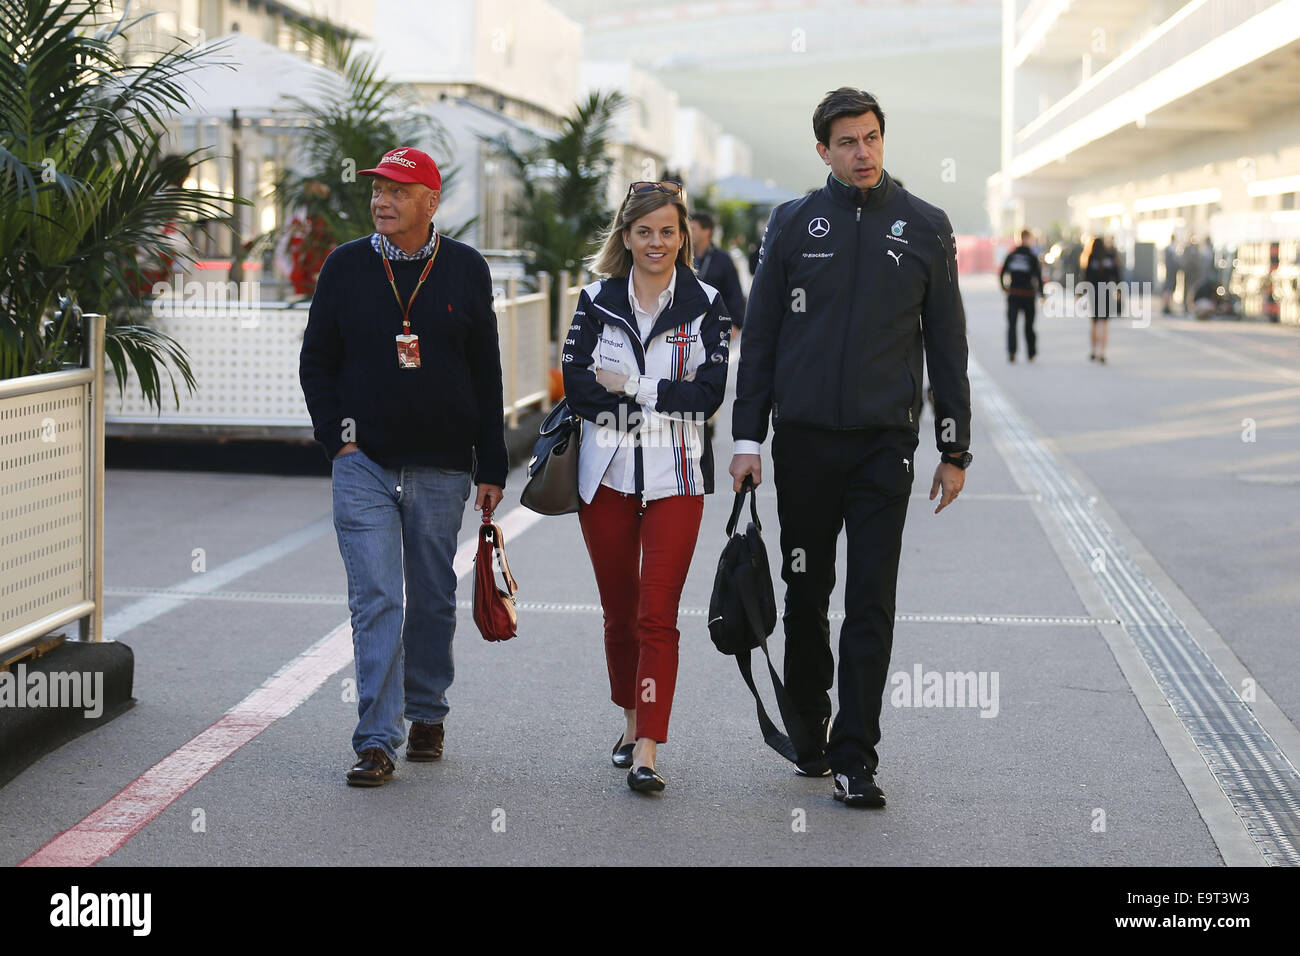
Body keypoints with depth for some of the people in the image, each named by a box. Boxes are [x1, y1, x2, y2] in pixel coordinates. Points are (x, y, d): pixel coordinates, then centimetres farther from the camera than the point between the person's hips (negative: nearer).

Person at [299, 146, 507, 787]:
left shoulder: (466, 270, 4)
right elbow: (315, 362, 10)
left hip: (441, 469, 1)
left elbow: (486, 375, 7)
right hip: (364, 466, -1)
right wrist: (338, 438, -2)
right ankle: (377, 740, -6)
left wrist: (491, 469, 4)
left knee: (432, 601, 11)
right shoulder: (346, 266, 4)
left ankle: (426, 715, 29)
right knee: (376, 600, -7)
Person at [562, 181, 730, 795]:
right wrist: (662, 392, -11)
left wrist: (627, 386, -12)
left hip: (674, 479, -2)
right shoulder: (597, 301, 6)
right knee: (619, 611, 12)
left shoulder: (704, 305, 3)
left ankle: (647, 754, -10)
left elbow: (708, 392, -8)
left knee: (657, 615, -9)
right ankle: (632, 724, 32)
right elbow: (576, 386, -5)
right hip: (606, 474, 2)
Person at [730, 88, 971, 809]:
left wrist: (955, 450, 5)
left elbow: (947, 344, 8)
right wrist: (747, 436, 0)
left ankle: (854, 756, -1)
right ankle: (807, 726, 28)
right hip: (803, 439, 1)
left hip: (884, 442, -1)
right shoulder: (794, 224, 6)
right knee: (806, 591, 10)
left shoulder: (925, 228, 5)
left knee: (872, 602, -5)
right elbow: (758, 335, 7)